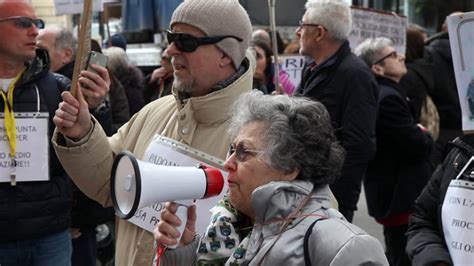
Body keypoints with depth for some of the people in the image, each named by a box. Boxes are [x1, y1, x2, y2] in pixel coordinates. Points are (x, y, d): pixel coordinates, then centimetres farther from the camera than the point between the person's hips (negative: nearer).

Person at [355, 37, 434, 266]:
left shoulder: (380, 94, 12)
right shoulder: (389, 98, -20)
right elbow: (419, 147, -21)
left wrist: (419, 134, 1)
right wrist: (424, 134, -1)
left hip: (390, 193, 11)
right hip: (402, 197, -11)